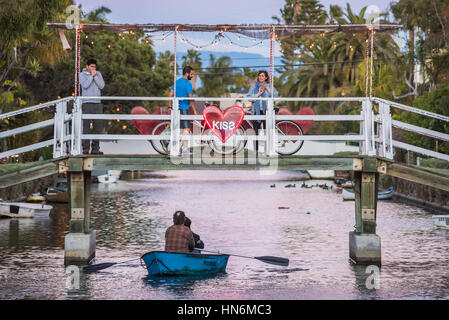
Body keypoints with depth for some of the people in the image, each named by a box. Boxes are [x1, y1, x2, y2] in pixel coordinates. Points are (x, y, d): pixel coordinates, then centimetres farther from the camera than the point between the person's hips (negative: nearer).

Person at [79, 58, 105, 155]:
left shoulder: (98, 74, 14)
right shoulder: (82, 75, 5)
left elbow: (102, 86, 2)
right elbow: (85, 85, -12)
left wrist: (95, 76, -5)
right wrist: (91, 75, -7)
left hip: (97, 103, 4)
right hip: (87, 103, -4)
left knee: (98, 125, 0)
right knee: (86, 126, -8)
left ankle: (95, 148, 3)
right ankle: (85, 148, -8)